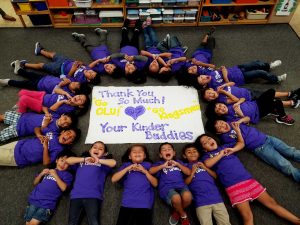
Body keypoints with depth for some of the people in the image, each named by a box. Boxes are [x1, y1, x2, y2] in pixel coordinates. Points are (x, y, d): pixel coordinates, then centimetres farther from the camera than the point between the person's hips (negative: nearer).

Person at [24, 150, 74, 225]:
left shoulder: (67, 175, 6)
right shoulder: (48, 170, 19)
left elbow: (63, 188, -9)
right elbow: (35, 183, 21)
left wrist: (55, 175, -9)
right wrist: (41, 174, 3)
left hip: (47, 204, -4)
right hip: (34, 200, 4)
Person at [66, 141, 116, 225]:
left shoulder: (103, 162, 15)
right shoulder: (81, 159, 21)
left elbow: (113, 163, -5)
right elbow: (68, 160, 5)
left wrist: (98, 160, -15)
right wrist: (84, 159, -6)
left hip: (93, 196, -2)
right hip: (76, 195, 2)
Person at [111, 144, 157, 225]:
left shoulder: (148, 165, 13)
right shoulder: (126, 165, 15)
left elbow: (155, 184, 7)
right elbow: (113, 179, 4)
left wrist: (145, 171, -4)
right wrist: (127, 168, -3)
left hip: (145, 204, -1)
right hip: (127, 203, 1)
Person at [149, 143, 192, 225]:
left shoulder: (178, 162, 27)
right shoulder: (159, 163, 21)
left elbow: (189, 172, 13)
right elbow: (150, 171, 2)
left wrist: (177, 164, 5)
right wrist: (163, 166, -5)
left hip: (181, 185, 2)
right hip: (167, 187, -2)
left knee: (187, 196, -32)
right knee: (176, 198, -35)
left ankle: (177, 212, 2)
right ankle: (183, 215, 1)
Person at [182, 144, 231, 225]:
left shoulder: (204, 163, 18)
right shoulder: (186, 167, 11)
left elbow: (215, 176, 13)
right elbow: (185, 183, 2)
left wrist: (205, 168, 1)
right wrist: (192, 173, -7)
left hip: (216, 198, 2)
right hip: (201, 202, -2)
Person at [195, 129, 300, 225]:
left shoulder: (224, 146, 20)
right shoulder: (207, 155, 8)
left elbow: (241, 143, 24)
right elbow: (207, 164, -14)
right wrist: (220, 154, -4)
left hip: (248, 180, 4)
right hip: (233, 186, -4)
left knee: (271, 202, 6)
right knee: (247, 217, -15)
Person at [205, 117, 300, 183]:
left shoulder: (232, 122, 8)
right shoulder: (225, 137, -9)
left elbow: (247, 118, 16)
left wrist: (240, 121, -4)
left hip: (266, 138, 6)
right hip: (260, 148, -6)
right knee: (287, 167, -17)